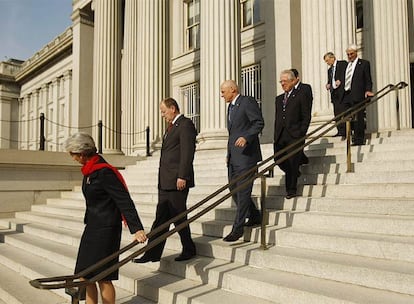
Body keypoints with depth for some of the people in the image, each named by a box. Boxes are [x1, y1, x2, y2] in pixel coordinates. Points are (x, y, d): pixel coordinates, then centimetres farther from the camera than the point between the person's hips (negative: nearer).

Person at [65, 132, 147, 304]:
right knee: (85, 275, 13)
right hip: (92, 227, 9)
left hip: (106, 230, -9)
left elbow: (124, 201, -22)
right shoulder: (90, 170, 9)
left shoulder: (104, 172, -20)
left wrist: (137, 228, -25)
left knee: (102, 277, 0)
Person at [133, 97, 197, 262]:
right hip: (165, 182, 10)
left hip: (177, 180, -9)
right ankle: (152, 253, 16)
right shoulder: (172, 127, 21)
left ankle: (189, 250, 16)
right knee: (161, 218, 10)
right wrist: (162, 180, 16)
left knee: (178, 216, 0)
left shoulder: (185, 124, -8)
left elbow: (187, 152, -17)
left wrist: (182, 176, -21)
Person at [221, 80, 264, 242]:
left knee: (243, 191, -6)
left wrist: (246, 137, -27)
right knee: (233, 188, 10)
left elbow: (259, 123, -14)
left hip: (246, 154, -9)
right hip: (233, 156, 10)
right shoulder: (231, 107, 21)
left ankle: (238, 228, -1)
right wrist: (229, 153, 18)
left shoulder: (248, 102, -6)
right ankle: (254, 216, 26)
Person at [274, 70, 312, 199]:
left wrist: (301, 134, -11)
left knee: (292, 163, -2)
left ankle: (291, 190, 10)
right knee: (279, 159, 1)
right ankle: (294, 173, 29)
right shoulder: (279, 99, 19)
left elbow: (306, 117, -3)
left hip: (294, 136, -5)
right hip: (280, 136, 5)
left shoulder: (301, 95, 2)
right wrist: (276, 136, 9)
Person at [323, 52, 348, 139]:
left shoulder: (343, 63, 2)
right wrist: (328, 85, 5)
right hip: (334, 93, 7)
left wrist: (340, 81, -15)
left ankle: (345, 132, -10)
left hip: (342, 92, -7)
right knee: (336, 113, 4)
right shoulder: (329, 70, 23)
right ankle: (340, 131, 9)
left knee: (343, 111, -10)